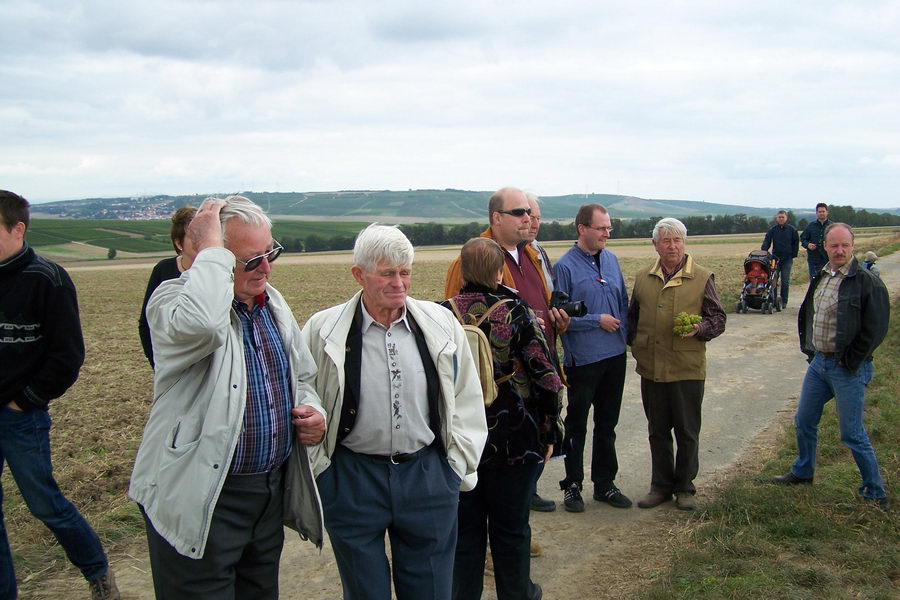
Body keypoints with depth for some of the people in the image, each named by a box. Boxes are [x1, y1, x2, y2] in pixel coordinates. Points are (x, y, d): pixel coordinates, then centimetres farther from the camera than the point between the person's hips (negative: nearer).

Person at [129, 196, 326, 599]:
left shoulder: (273, 302, 8)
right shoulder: (173, 299, -16)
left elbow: (301, 377, 21)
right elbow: (199, 325, -43)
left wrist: (312, 411, -1)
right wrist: (212, 249, -29)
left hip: (271, 492, 7)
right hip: (201, 502, -7)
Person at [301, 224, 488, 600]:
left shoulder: (441, 324, 0)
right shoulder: (322, 330, -6)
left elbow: (467, 400, 8)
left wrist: (459, 466, 5)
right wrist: (318, 471, 1)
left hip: (428, 478, 2)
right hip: (351, 481, -1)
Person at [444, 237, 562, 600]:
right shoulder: (515, 312, -12)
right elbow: (545, 377, -12)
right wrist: (549, 432, 0)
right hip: (513, 438, -1)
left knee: (464, 528, 15)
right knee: (510, 526, 15)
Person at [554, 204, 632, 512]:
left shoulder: (611, 259, 7)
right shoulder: (565, 266, -12)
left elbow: (623, 301, 14)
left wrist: (624, 333, 3)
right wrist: (598, 321, -13)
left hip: (615, 356, 6)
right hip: (583, 358, -6)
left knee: (607, 424, 15)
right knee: (576, 425, 8)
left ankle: (605, 484, 28)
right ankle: (572, 486, 20)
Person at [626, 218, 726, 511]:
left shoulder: (702, 278, -2)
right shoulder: (642, 278, 9)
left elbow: (718, 319, 1)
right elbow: (632, 316, 20)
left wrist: (699, 328, -19)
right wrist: (634, 343, 6)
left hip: (687, 369, -3)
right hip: (651, 368, 3)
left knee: (687, 432, 7)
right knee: (657, 431, 13)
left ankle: (685, 488, 22)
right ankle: (661, 485, 26)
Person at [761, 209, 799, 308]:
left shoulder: (792, 229, 3)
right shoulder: (772, 230, 4)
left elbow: (796, 243, 10)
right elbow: (766, 242, -1)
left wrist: (794, 255, 3)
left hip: (787, 259, -1)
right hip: (775, 258, 1)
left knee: (785, 282, -1)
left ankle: (784, 302, 6)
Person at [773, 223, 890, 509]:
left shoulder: (867, 282, -15)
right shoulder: (820, 277, 7)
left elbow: (875, 330, -15)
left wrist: (851, 362, -11)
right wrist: (807, 347, 11)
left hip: (847, 368, -7)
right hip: (819, 362, 7)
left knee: (852, 433, -1)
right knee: (804, 421, 19)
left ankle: (875, 492, 14)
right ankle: (803, 472, 40)